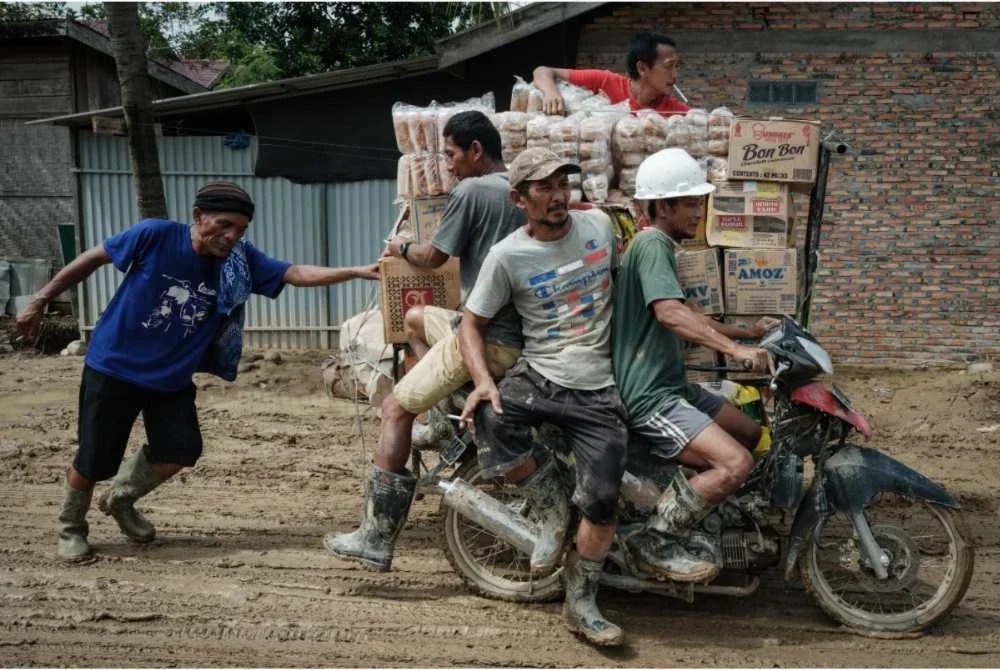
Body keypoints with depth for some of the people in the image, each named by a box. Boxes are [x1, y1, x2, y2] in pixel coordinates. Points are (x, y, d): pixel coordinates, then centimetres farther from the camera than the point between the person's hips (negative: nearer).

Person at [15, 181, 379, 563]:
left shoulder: (241, 260, -11)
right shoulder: (155, 235, -21)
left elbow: (297, 274, -20)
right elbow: (93, 259, -9)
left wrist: (358, 272, -32)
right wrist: (40, 301, -2)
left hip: (171, 378, 4)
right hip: (113, 366, -4)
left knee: (179, 452, -1)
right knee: (94, 460, 1)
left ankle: (120, 500, 30)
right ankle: (70, 528, 31)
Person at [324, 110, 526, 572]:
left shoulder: (472, 191, -11)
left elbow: (433, 257, -4)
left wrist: (401, 247, 17)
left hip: (484, 338, -9)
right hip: (525, 337, 9)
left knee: (395, 409, -2)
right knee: (415, 319, 29)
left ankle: (376, 539, -3)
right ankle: (444, 413, 25)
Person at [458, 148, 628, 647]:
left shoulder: (600, 224, 5)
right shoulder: (507, 256, -4)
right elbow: (471, 323, -1)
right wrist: (484, 380, -18)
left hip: (598, 389, 1)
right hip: (537, 376, -1)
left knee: (603, 502, -12)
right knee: (488, 421, -33)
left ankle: (580, 604, 15)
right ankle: (552, 506, -4)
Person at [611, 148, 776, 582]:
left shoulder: (660, 247, 19)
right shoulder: (651, 244, -14)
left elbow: (684, 318, 29)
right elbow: (669, 312, -31)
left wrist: (745, 332, 26)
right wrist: (734, 349, -35)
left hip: (672, 386, 11)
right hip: (649, 397, -11)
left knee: (754, 437, 15)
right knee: (736, 463, -21)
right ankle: (657, 542, -8)